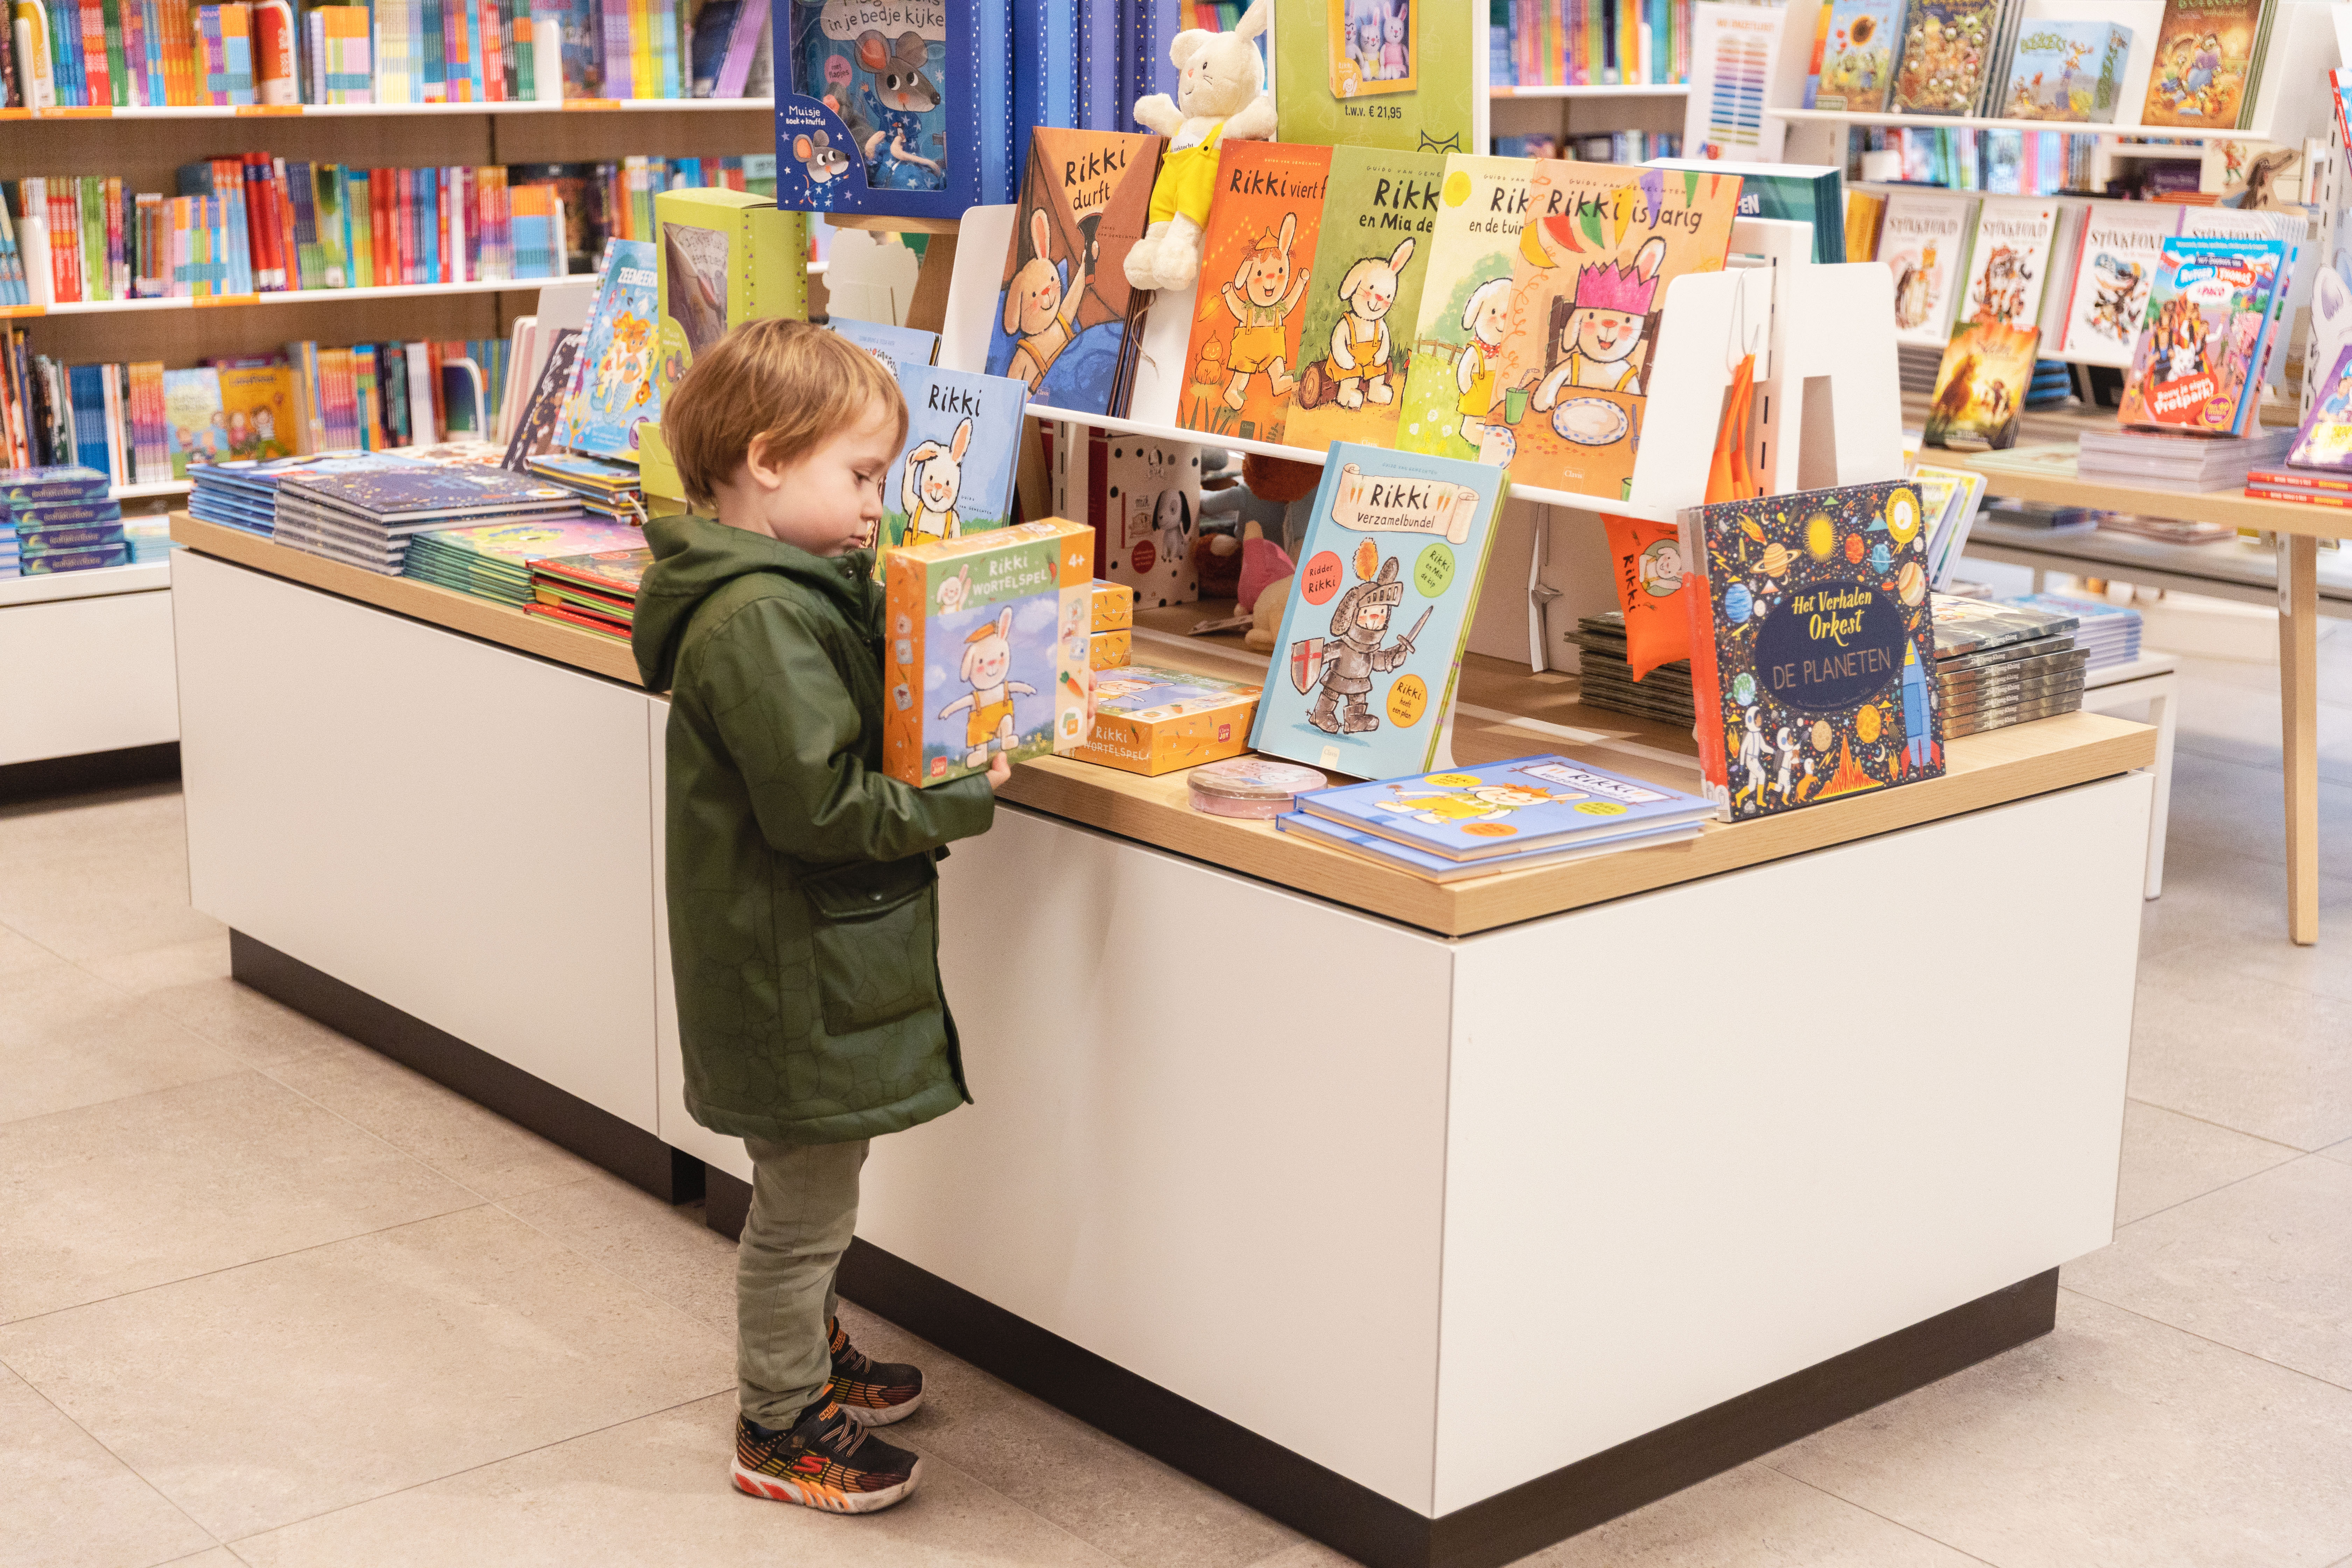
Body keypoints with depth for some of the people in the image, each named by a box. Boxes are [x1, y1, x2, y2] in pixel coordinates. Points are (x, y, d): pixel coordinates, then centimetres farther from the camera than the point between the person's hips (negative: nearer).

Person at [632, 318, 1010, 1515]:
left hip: (813, 957, 10)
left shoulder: (796, 588, 8)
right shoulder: (761, 622, -25)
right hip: (796, 972, -10)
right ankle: (780, 1427, 21)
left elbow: (845, 734, 20)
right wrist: (961, 804, -17)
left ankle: (810, 1356, 43)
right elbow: (820, 805, -27)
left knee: (809, 1192, 26)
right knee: (804, 1206, 5)